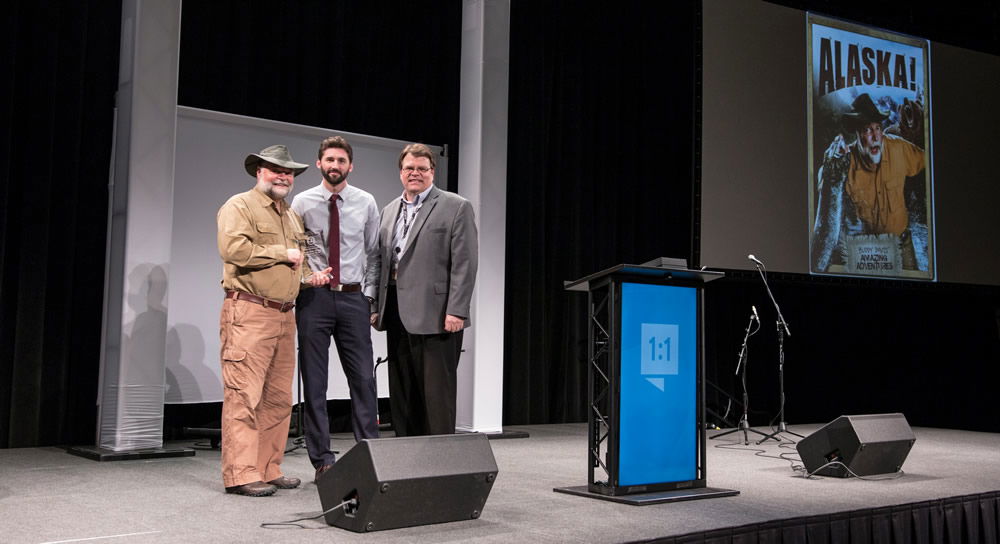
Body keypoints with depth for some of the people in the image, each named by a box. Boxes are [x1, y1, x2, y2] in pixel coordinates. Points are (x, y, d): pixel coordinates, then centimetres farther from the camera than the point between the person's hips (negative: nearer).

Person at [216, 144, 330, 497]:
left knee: (278, 398, 9)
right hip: (248, 313, -8)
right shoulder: (239, 207, -1)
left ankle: (269, 470, 17)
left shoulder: (292, 216, 23)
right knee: (244, 396, -9)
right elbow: (233, 249, -18)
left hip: (285, 315, 8)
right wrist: (282, 253, -11)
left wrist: (309, 276, 11)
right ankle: (241, 475, -6)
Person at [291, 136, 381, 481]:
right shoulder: (302, 203, 2)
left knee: (363, 378, 0)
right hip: (313, 298, -1)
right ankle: (322, 460, 11)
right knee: (314, 382, 3)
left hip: (353, 298, 1)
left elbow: (374, 253, 10)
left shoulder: (366, 203, 6)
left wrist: (372, 297, 4)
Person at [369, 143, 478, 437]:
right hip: (397, 314, 7)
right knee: (401, 393, 11)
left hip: (436, 316, -6)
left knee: (437, 392, -3)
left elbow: (464, 264, -8)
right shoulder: (389, 211, 18)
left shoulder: (456, 207, -1)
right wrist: (376, 307, 10)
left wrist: (456, 311, -16)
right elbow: (380, 263, 19)